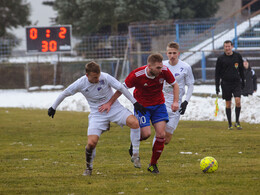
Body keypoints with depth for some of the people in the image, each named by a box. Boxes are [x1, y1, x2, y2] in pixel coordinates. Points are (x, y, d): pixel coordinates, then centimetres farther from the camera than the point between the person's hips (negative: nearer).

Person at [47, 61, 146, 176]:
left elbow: (121, 88, -7)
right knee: (91, 143, -18)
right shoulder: (80, 84, -11)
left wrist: (135, 103, -4)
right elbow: (64, 94, 4)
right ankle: (89, 167, 11)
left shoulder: (105, 77, -15)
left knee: (135, 123, -26)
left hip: (114, 108, 0)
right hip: (97, 114, 0)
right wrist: (53, 108, 12)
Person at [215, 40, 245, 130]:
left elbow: (241, 69, 16)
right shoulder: (221, 58, -1)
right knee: (228, 104, 4)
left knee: (238, 101, -14)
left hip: (236, 82, 1)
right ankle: (230, 124, 13)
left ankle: (237, 122, 1)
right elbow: (217, 73, 2)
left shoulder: (238, 56, 4)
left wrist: (242, 81, 17)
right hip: (226, 84, -1)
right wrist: (217, 86, -3)